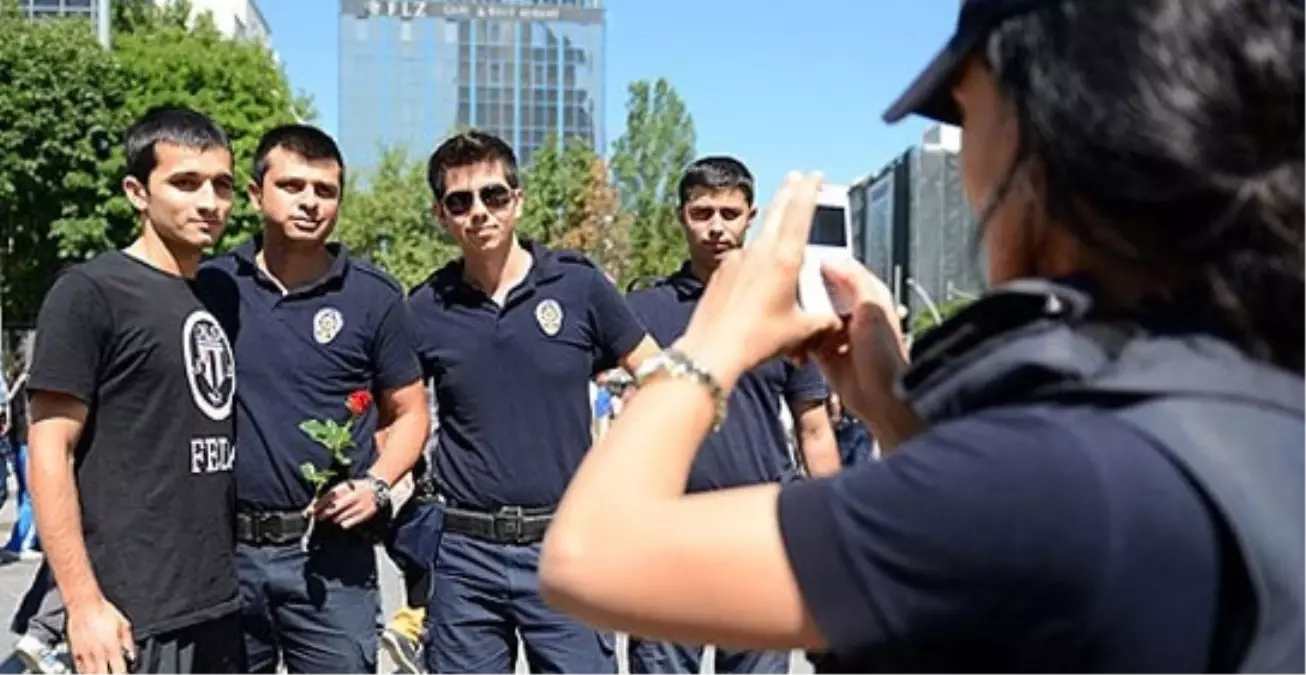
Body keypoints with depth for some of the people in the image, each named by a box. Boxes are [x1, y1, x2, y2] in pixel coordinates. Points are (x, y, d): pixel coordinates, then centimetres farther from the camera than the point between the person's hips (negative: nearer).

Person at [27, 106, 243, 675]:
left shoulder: (219, 298, 11)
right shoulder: (90, 293, -8)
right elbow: (49, 455, -11)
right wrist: (83, 603, -15)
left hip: (222, 604, 6)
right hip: (134, 616, -6)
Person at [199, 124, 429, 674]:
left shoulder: (374, 296, 0)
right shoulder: (211, 285, 3)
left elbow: (409, 413, 6)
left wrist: (376, 485, -10)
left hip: (331, 554, -1)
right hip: (224, 549, 2)